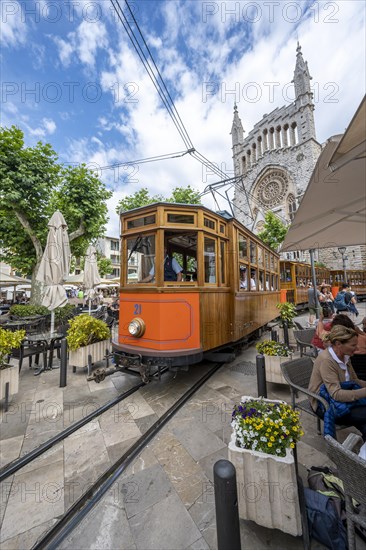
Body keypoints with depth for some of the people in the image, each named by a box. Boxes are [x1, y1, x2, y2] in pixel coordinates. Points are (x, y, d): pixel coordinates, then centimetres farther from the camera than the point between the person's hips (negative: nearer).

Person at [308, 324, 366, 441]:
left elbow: (354, 380, 9)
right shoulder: (326, 360, -26)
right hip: (326, 405, -7)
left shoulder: (345, 356, 0)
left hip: (342, 397, 7)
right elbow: (336, 394, -27)